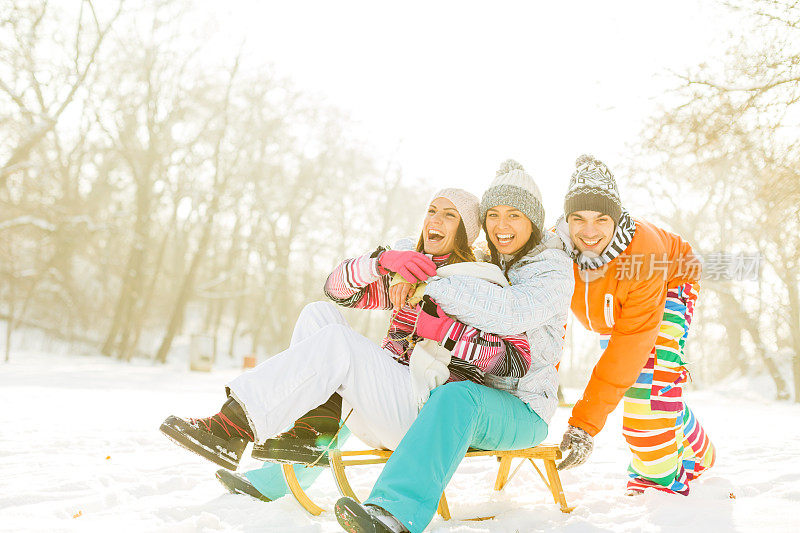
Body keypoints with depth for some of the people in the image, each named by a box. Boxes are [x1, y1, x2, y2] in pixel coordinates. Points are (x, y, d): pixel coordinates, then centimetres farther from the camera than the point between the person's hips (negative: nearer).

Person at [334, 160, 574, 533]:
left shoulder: (553, 272, -8)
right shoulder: (481, 264, 14)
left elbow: (511, 312, -30)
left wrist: (432, 284, -31)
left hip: (522, 408, -7)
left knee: (457, 397, -41)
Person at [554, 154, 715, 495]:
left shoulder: (643, 251, -43)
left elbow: (631, 343, -43)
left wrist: (586, 422, -46)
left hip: (668, 291, -4)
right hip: (608, 315, 4)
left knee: (650, 381, -22)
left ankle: (659, 475, 0)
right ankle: (696, 455, 30)